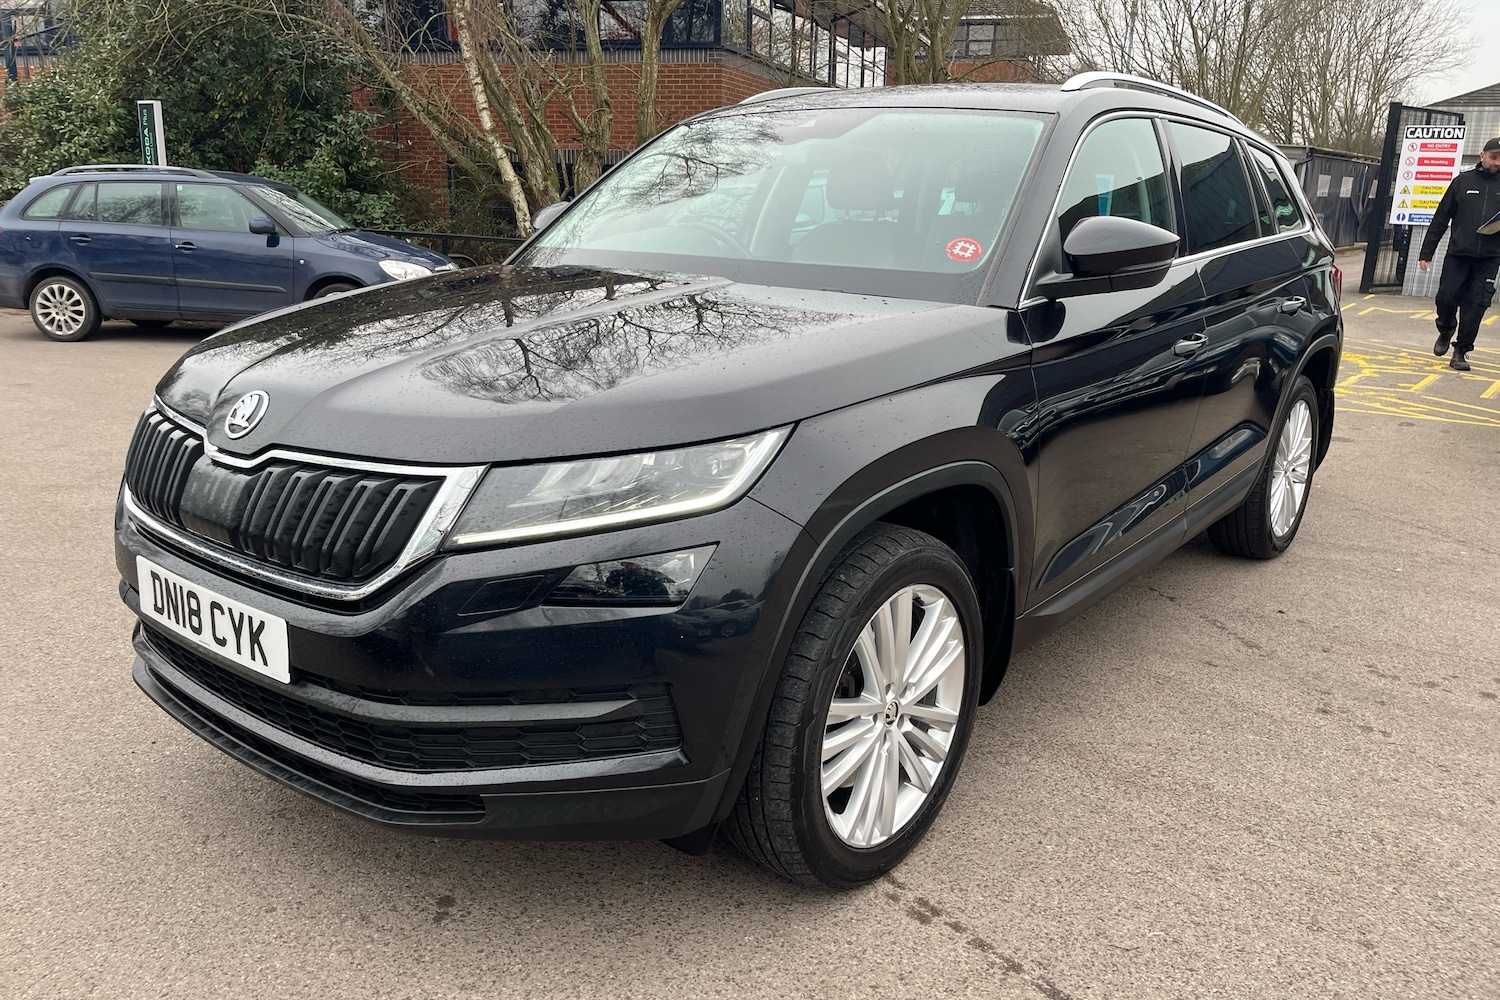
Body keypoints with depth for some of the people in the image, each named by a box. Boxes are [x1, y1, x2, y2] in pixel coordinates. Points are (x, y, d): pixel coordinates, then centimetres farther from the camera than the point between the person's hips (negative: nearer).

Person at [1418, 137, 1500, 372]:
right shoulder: (1463, 181, 6)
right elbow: (1441, 218, 6)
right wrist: (1426, 252, 2)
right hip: (1458, 254, 0)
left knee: (1475, 305, -1)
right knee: (1446, 298, -3)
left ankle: (1461, 351, 8)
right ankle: (1446, 331, 28)